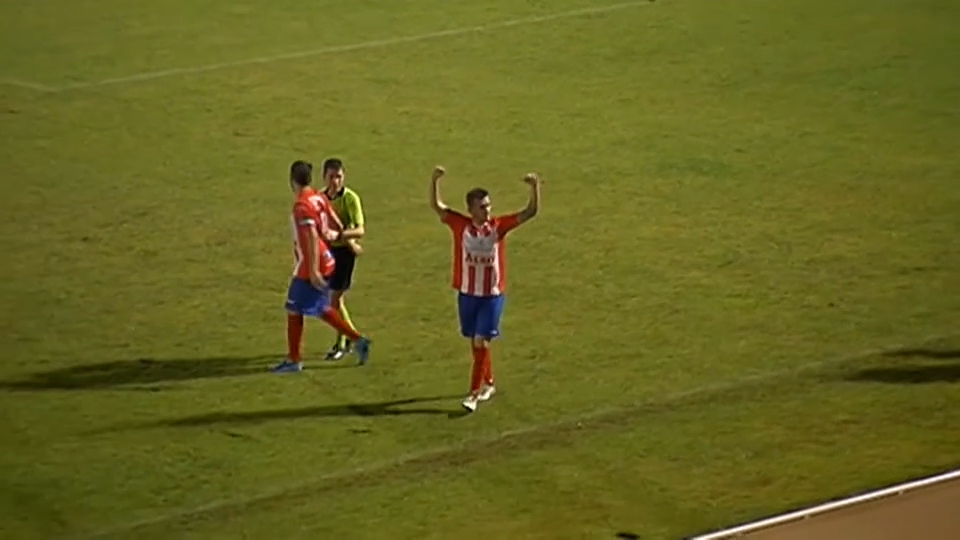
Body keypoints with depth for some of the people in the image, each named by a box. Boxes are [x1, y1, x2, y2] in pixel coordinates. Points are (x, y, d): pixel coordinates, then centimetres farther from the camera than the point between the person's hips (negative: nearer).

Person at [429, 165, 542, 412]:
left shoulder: (499, 226, -8)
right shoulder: (461, 225, -7)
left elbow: (530, 212, -12)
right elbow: (436, 206, -12)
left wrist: (535, 187, -28)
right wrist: (434, 181, -28)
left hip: (492, 295, -2)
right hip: (467, 294, 2)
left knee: (481, 342, -8)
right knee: (475, 342, 14)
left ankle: (474, 393, -4)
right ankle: (488, 383, 34)